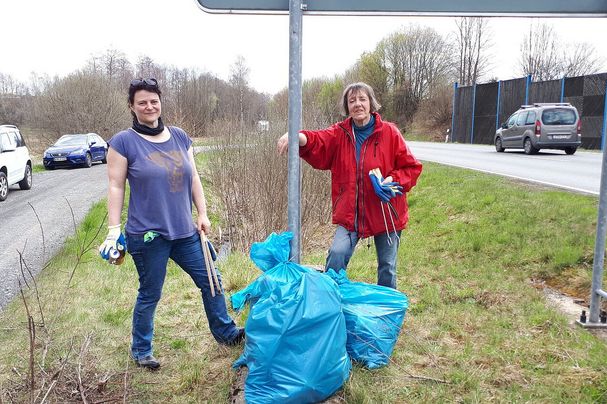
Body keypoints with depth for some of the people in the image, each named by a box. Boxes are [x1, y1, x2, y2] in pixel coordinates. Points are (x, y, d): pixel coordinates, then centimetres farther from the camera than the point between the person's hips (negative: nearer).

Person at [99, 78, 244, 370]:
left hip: (185, 231, 5)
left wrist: (203, 215, 7)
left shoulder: (179, 137, 8)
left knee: (210, 281, 12)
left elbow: (193, 178, 11)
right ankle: (141, 350, 30)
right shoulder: (124, 142, -6)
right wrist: (114, 230, -11)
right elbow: (116, 187, -7)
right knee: (150, 294, 8)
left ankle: (226, 332, 31)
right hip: (148, 236, -5)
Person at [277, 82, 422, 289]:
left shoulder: (389, 132, -5)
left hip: (386, 214, 0)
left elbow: (412, 167, -1)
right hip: (350, 213, 0)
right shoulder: (340, 133, 0)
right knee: (337, 254, -18)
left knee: (387, 267, 12)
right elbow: (318, 142, -20)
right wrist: (300, 138, -41)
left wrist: (394, 181, -19)